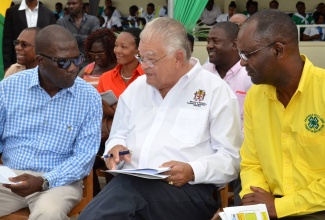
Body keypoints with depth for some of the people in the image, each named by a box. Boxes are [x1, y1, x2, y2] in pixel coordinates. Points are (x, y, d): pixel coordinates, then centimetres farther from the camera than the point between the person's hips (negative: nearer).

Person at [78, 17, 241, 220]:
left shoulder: (216, 90, 3)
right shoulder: (136, 88, 20)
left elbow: (231, 157, -2)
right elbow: (119, 136, 28)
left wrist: (193, 171, -19)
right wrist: (116, 147, 2)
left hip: (189, 189, -4)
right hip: (130, 183, 5)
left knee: (125, 190, -37)